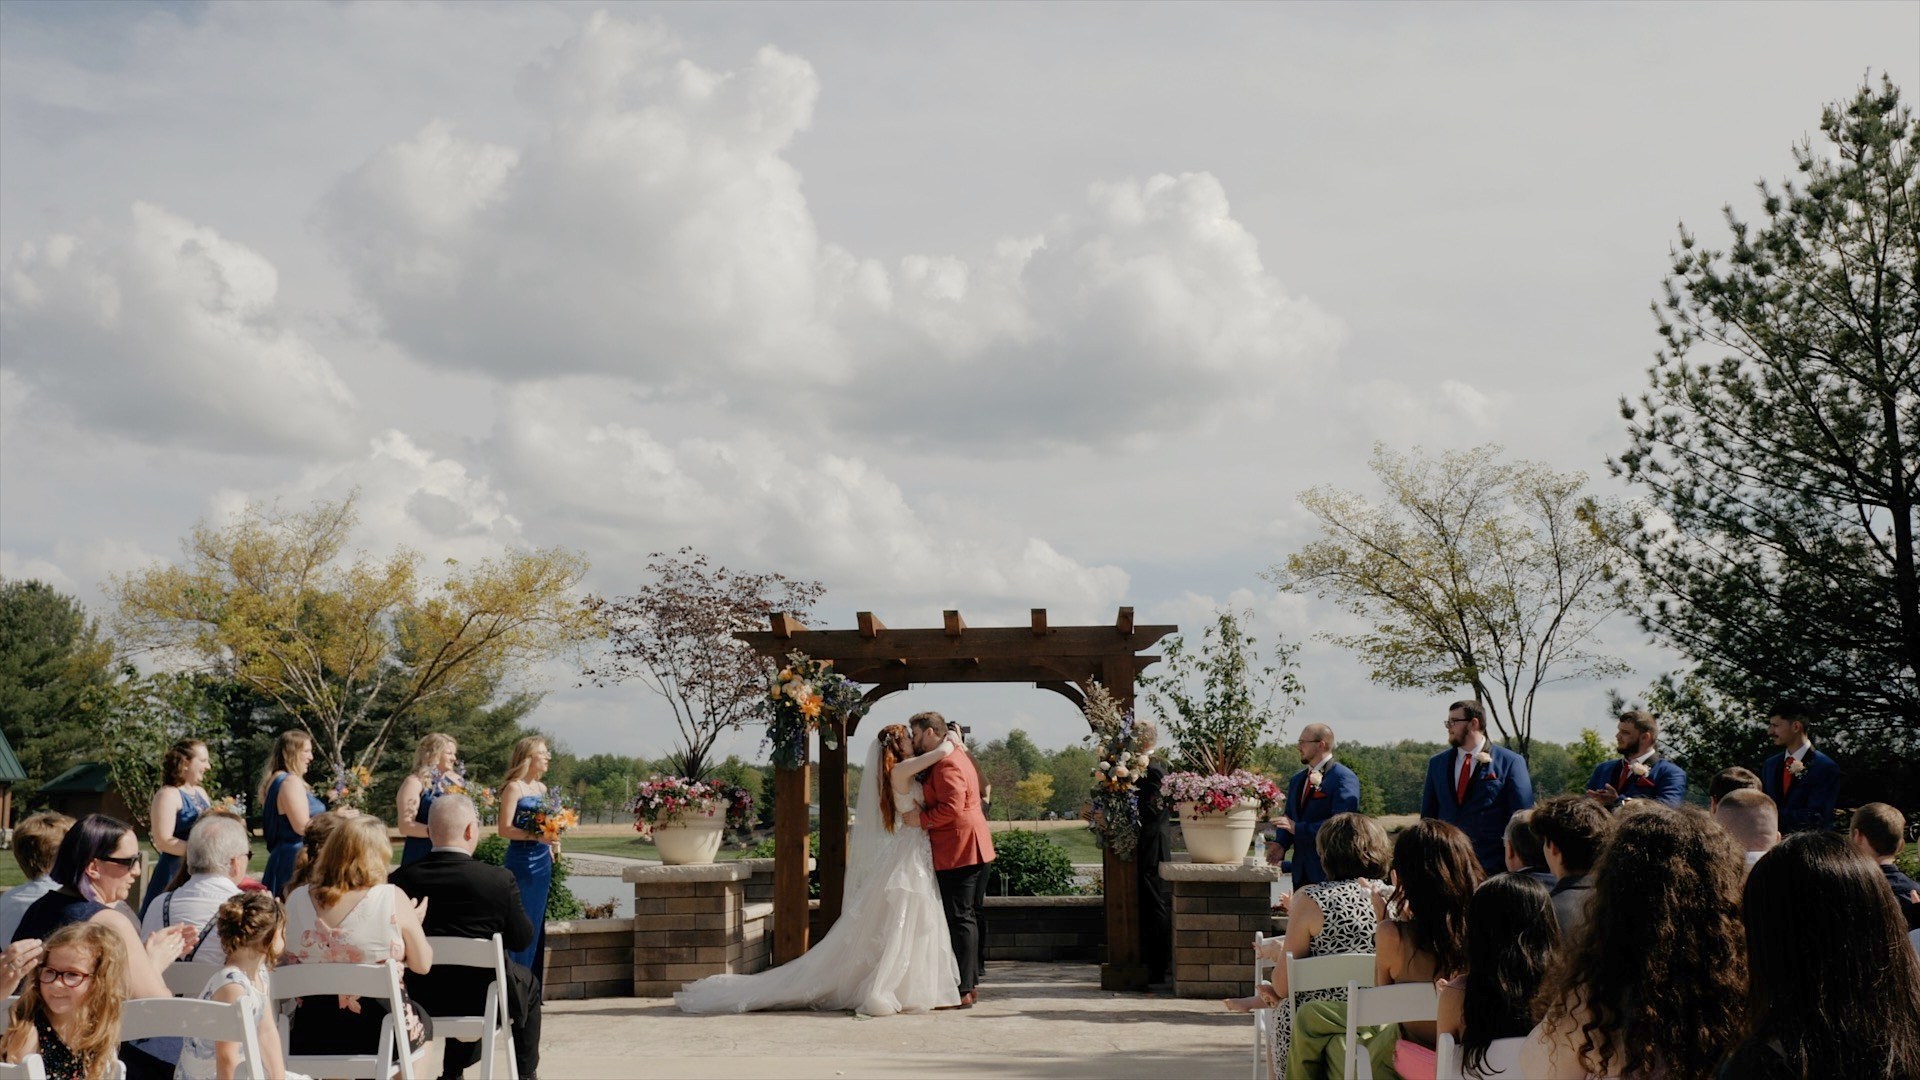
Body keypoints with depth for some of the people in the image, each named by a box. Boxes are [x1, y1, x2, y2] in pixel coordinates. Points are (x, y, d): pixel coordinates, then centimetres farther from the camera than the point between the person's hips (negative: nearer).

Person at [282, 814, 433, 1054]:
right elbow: (422, 964, -5)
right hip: (380, 1035, -3)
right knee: (423, 1022, 30)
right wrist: (412, 923, 13)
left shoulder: (296, 899, -5)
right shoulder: (392, 899, -14)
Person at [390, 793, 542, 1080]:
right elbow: (522, 939, -6)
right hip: (482, 1000, -3)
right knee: (528, 984, 29)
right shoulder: (499, 880, -18)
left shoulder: (400, 879, -11)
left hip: (419, 1001, 3)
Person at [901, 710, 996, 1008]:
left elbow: (952, 807, -25)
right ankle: (973, 981, 22)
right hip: (976, 849, 11)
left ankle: (963, 991, -9)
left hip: (958, 852, -11)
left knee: (961, 919, -9)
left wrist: (921, 819, -16)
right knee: (973, 915, 14)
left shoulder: (946, 763, -16)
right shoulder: (959, 757, 18)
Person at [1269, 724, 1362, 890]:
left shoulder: (1344, 778, -10)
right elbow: (1289, 819, 20)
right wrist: (1280, 843, -1)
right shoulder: (1297, 780, 18)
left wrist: (1299, 828, -19)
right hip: (1301, 870, 8)